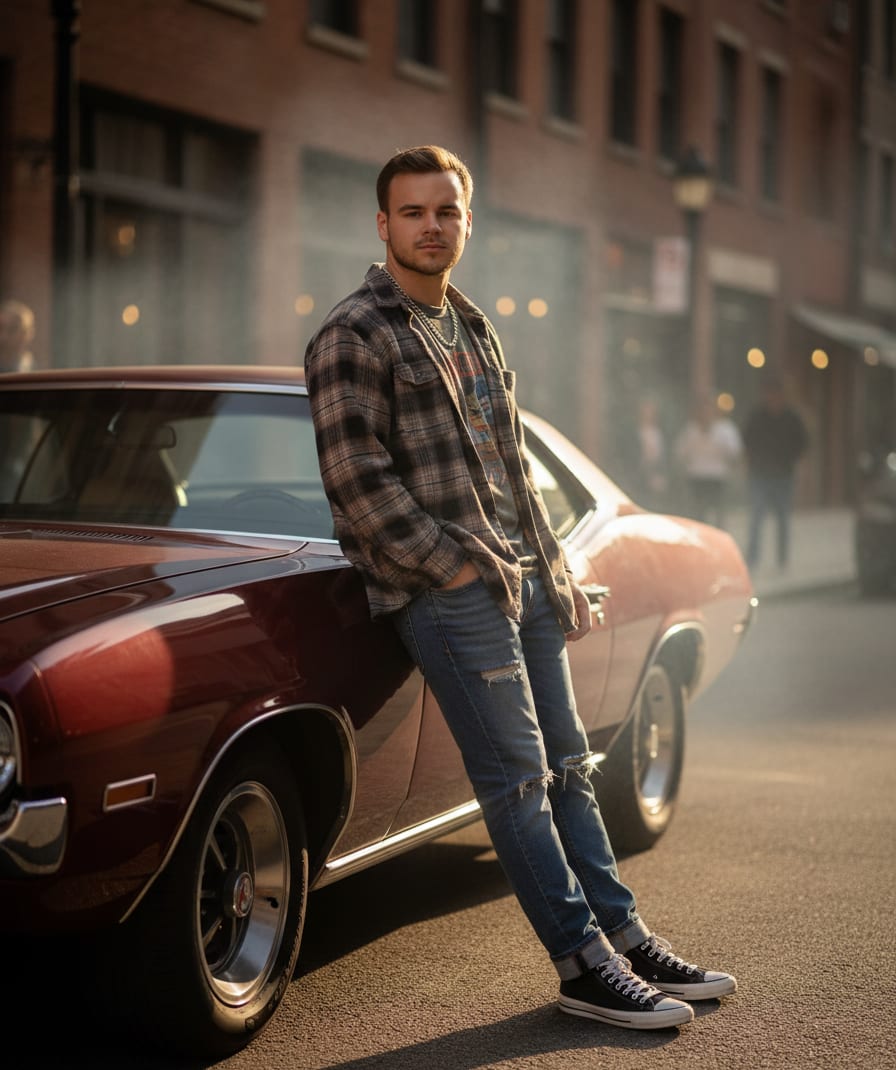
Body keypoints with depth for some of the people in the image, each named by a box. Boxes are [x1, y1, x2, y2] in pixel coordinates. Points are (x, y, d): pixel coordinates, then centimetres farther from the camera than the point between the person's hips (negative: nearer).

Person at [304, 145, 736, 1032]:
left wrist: (555, 567, 15)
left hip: (525, 579, 8)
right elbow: (356, 479, -15)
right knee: (516, 778, -6)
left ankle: (625, 935, 18)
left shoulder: (472, 327, 18)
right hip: (448, 591, -8)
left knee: (565, 766, 11)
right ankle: (583, 964, 0)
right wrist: (456, 566, -16)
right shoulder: (353, 337, -7)